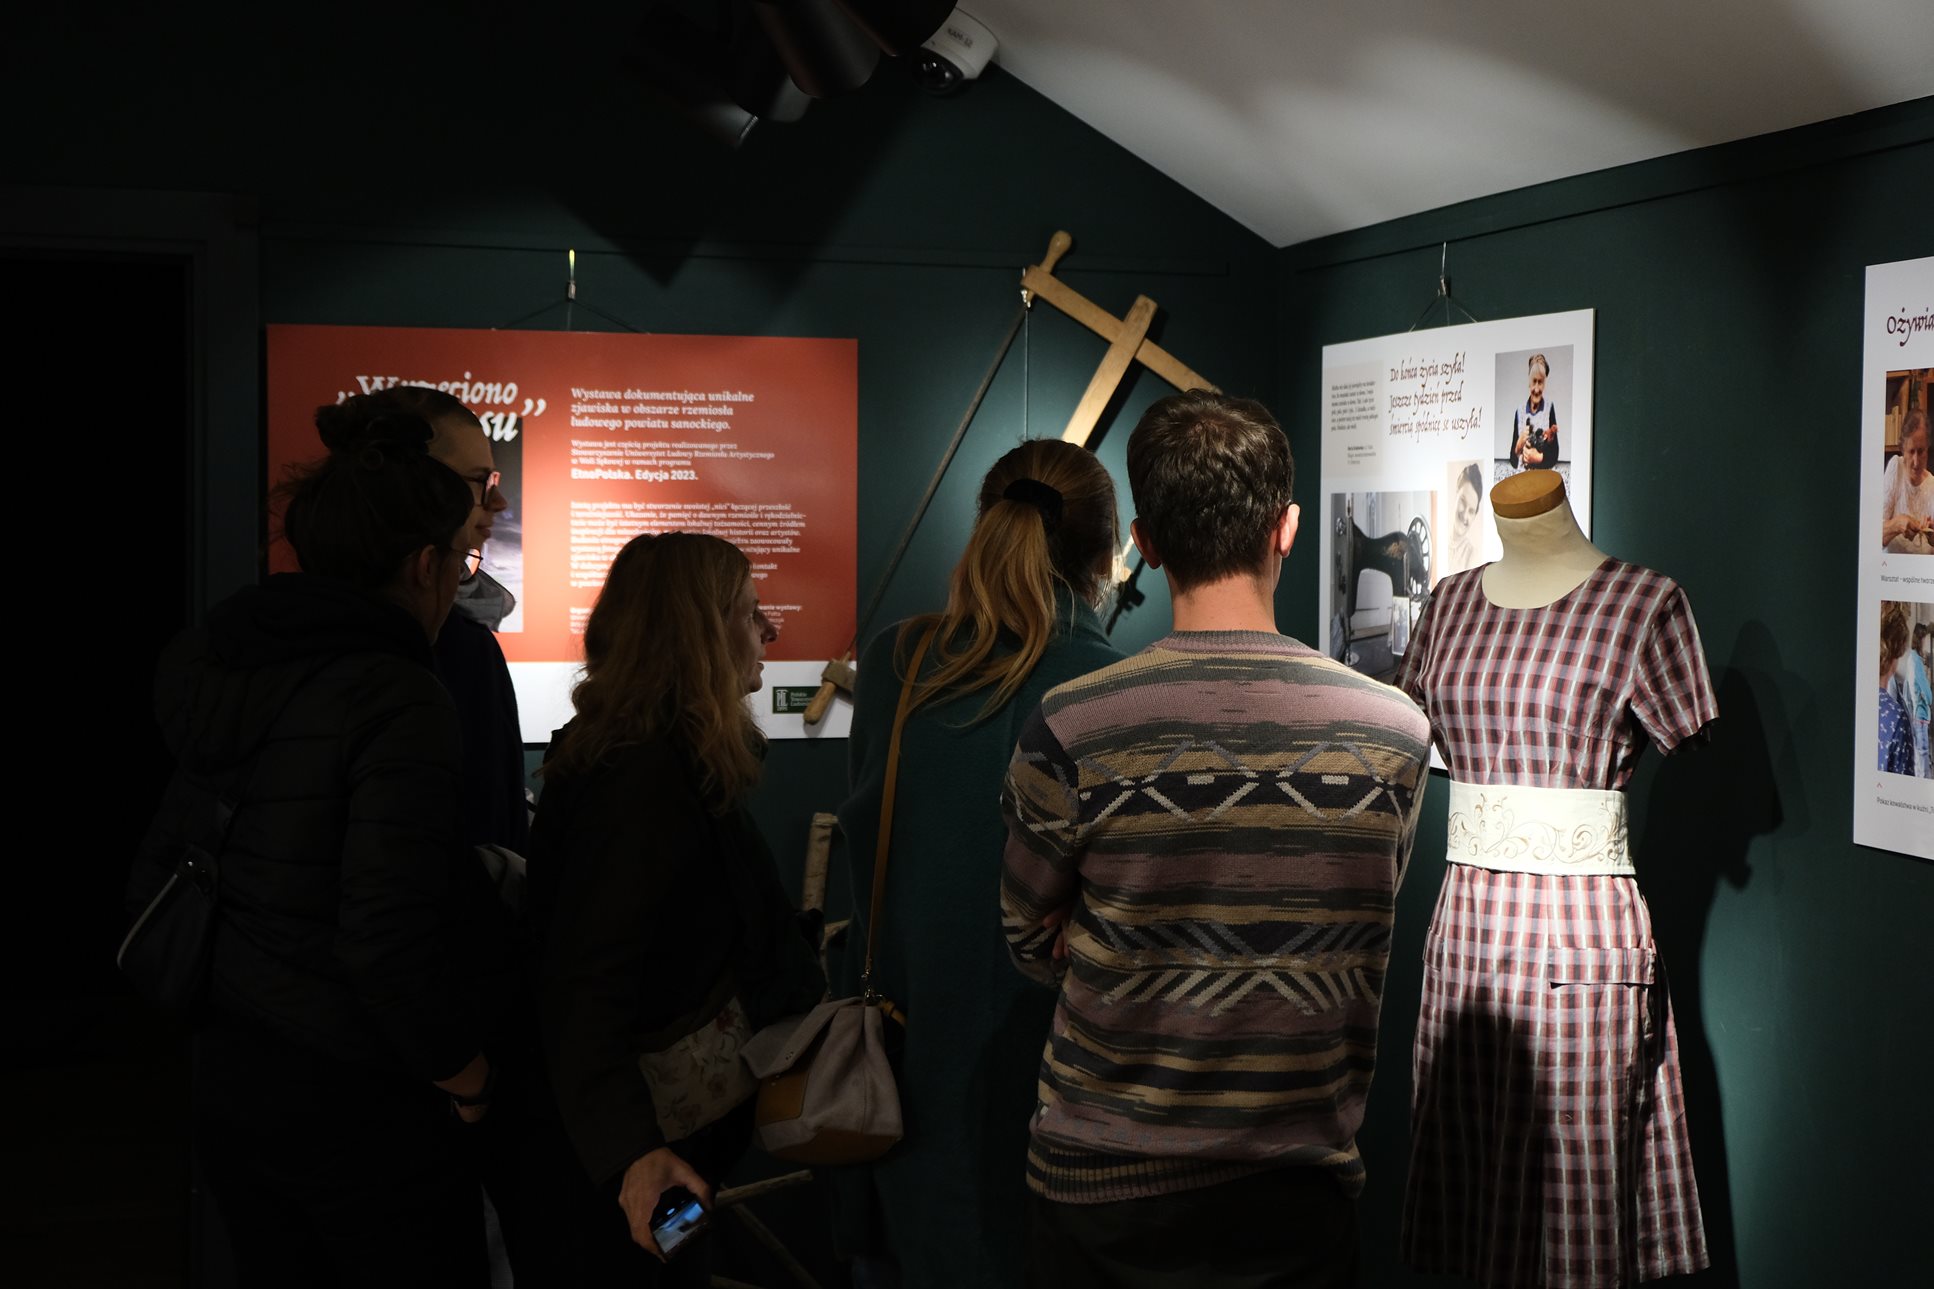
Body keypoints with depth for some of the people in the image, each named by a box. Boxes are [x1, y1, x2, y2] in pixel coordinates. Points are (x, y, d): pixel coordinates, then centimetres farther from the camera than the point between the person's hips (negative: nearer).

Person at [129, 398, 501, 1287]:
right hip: (357, 1104, -8)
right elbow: (387, 937, -26)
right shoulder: (400, 702, -20)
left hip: (227, 1079, 8)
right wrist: (460, 1071, -10)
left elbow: (155, 879, 10)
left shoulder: (228, 678, 5)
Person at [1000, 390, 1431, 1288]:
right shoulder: (1394, 734, -9)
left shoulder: (1069, 732, -15)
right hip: (1303, 1191, 1)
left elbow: (1034, 948, -2)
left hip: (1100, 1189, -1)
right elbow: (1358, 958, 2)